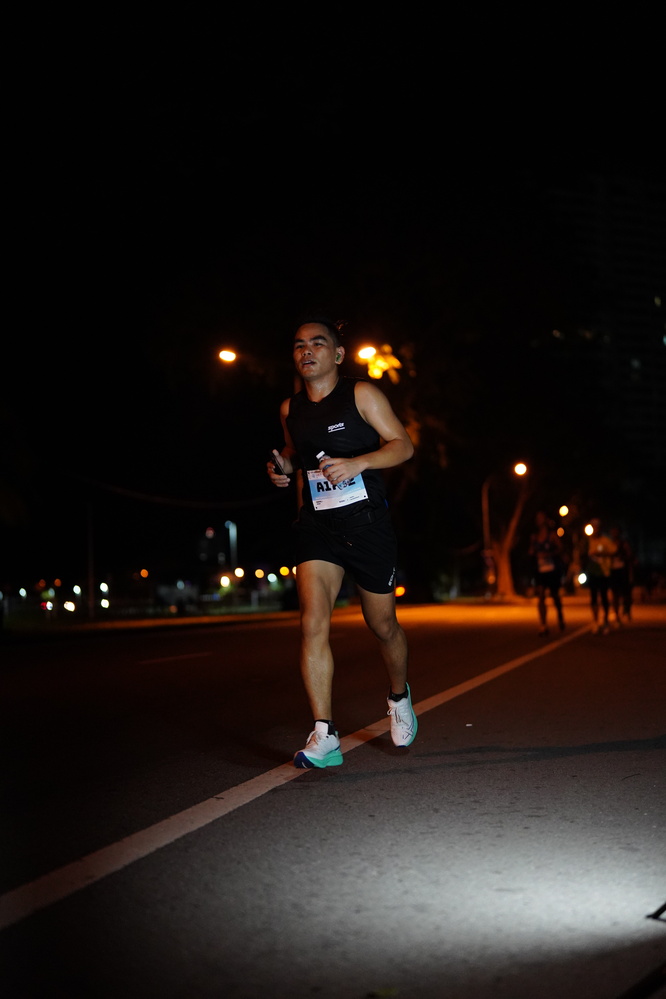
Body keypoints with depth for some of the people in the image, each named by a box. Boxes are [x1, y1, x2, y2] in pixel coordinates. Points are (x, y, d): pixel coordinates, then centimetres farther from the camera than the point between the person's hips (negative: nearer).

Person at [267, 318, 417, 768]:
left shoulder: (361, 394, -2)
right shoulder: (290, 408, 11)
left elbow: (403, 445, -5)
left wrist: (358, 463, -22)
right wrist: (284, 466, 5)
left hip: (368, 523, -2)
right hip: (317, 525, 3)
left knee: (383, 626, 10)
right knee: (313, 624, -15)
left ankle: (400, 696, 41)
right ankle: (325, 737, -14)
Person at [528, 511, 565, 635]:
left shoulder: (552, 535, -2)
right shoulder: (534, 537, 8)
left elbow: (559, 549, -5)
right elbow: (531, 552, 15)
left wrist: (548, 554, -19)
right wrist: (533, 553, -8)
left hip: (553, 568, -2)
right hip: (539, 569, 2)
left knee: (555, 595, 11)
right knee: (540, 597, -10)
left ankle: (560, 616, 40)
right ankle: (543, 626, -12)